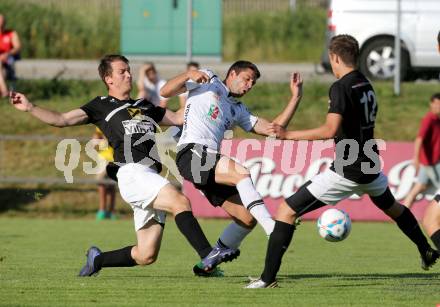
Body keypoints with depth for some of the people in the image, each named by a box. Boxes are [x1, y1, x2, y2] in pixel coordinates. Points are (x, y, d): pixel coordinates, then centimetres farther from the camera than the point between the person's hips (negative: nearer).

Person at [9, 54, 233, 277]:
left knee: (146, 256, 1)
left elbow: (178, 118, 34)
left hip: (151, 177, 7)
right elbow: (63, 120, 8)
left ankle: (97, 259, 22)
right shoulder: (101, 106, 14)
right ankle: (207, 254, -32)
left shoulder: (144, 106, 30)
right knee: (180, 202, -28)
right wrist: (30, 107, -2)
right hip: (132, 173, -7)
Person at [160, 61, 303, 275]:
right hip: (191, 153, -8)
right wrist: (189, 75, -10)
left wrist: (295, 98, 19)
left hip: (212, 165, 8)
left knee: (247, 217, -3)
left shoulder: (238, 110, 31)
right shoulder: (208, 82, 14)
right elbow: (165, 92, 6)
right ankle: (273, 230, -40)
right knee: (241, 173, -31)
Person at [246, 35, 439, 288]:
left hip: (346, 171, -8)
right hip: (370, 167, 8)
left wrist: (288, 135, -19)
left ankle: (268, 277, -13)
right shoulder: (368, 86, 10)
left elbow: (330, 131, -24)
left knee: (286, 211, -7)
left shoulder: (341, 88, -14)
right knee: (392, 207, 38)